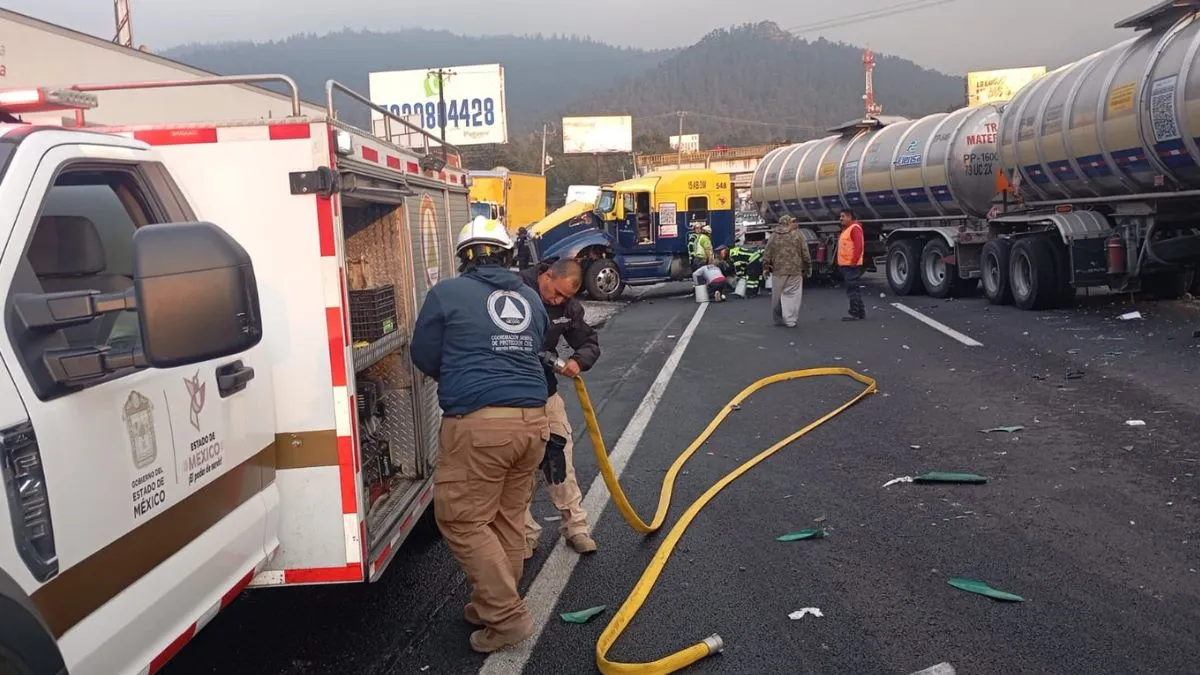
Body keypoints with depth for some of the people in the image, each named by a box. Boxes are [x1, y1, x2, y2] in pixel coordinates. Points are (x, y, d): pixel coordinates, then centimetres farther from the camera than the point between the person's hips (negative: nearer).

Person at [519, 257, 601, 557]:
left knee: (561, 460, 8)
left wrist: (578, 361, -17)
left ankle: (575, 526, 20)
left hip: (546, 391, 5)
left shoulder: (568, 306, -3)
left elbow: (590, 342, 5)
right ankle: (526, 533, 15)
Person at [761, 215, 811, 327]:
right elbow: (805, 254, 0)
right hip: (795, 271, -2)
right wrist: (807, 267, 10)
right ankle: (791, 320, -8)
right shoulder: (798, 235, 0)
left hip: (778, 271, 3)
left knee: (777, 296, 12)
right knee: (793, 296, -1)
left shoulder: (774, 237, 6)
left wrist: (766, 267, 14)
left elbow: (767, 254, 6)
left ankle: (778, 319, 20)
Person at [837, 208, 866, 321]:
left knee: (853, 290, -8)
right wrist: (840, 263, 18)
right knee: (854, 290, 13)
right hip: (845, 265, 10)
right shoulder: (846, 229, 19)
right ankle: (860, 312, 19)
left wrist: (853, 262, -23)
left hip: (851, 265, -10)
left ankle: (855, 313, -6)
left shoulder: (855, 228, -12)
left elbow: (858, 247, -21)